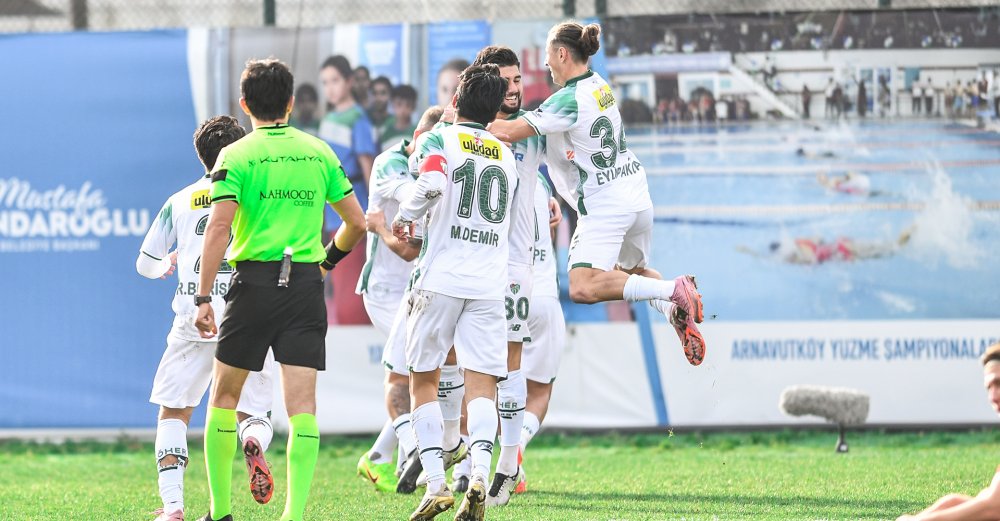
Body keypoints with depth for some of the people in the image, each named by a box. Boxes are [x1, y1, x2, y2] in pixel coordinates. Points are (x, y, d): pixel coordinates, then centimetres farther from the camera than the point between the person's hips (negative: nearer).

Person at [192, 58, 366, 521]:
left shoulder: (237, 156, -3)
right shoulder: (319, 152, 8)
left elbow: (219, 227, -13)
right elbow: (356, 222, 12)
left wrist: (203, 297, -13)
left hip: (255, 281, -2)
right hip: (306, 284, 2)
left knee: (224, 395, 13)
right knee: (302, 404, -2)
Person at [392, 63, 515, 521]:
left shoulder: (438, 140, 0)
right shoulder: (507, 156, 17)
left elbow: (432, 184, -20)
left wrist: (405, 215, -4)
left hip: (441, 278, -3)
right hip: (490, 285, 3)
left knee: (423, 380, 9)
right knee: (481, 385, -1)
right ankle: (480, 474, -25)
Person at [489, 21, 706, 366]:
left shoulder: (569, 99, -17)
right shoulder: (599, 86, 10)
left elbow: (510, 132, -21)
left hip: (604, 205, -9)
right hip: (636, 196, 9)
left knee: (583, 288, -19)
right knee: (632, 269, 30)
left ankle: (675, 291, -27)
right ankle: (677, 312, 5)